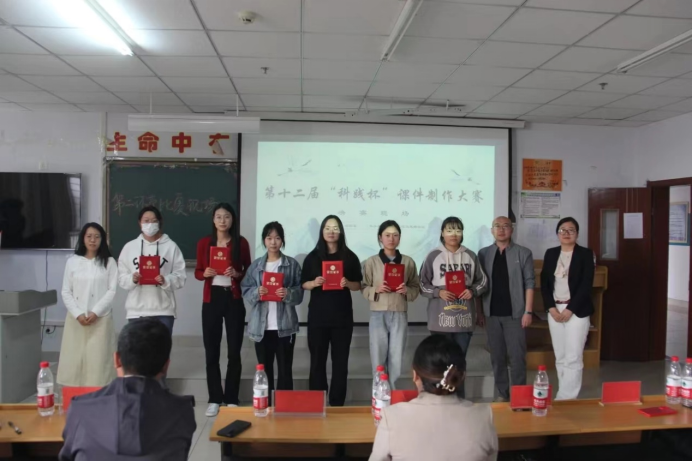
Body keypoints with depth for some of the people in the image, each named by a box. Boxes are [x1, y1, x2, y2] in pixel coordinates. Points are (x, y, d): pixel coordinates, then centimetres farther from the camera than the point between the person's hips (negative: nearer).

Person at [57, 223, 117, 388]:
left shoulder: (109, 262, 2)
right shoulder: (72, 261, 8)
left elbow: (112, 291, -3)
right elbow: (66, 292, 6)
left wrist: (95, 312, -11)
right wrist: (78, 314, -6)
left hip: (100, 319, -2)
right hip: (76, 319, 2)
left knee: (98, 360, -4)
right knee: (74, 360, 2)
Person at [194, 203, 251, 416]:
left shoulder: (241, 242, 0)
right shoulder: (204, 243, 5)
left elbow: (249, 271, 5)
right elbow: (197, 272, 8)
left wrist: (237, 274, -15)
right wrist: (205, 273, -13)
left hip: (234, 299, -1)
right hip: (211, 299, 1)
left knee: (234, 351, 2)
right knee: (211, 352, 3)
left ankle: (232, 400, 15)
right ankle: (214, 400, 16)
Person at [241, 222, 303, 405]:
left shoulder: (292, 264, 2)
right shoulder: (255, 265, 8)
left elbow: (300, 292, 0)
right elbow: (245, 291, 4)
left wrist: (288, 293, -20)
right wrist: (257, 292, -16)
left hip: (285, 325, -2)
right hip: (261, 326, 2)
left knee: (285, 370, 5)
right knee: (264, 370, 11)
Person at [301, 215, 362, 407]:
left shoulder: (350, 257, 3)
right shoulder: (312, 257, 4)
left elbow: (358, 285, 6)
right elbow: (303, 284, 6)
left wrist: (347, 283, -15)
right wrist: (313, 283, -15)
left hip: (342, 316, 0)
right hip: (317, 315, 0)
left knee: (340, 361, 4)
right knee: (317, 361, 4)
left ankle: (337, 404, 13)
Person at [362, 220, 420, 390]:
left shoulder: (408, 262, 5)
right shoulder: (371, 262, 2)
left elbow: (416, 289, 8)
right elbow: (364, 289, 3)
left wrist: (407, 290, -12)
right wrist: (376, 289, -16)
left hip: (400, 315, 1)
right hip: (378, 315, -1)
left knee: (396, 360, 4)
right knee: (378, 359, 3)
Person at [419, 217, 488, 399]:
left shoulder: (471, 256, 4)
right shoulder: (433, 256, -2)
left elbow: (483, 281, 12)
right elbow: (422, 285, 0)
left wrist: (473, 291, -7)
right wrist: (439, 292, -16)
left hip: (465, 317, 3)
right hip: (441, 318, -2)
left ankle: (459, 399, 28)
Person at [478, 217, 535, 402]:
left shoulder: (523, 253, 0)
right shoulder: (483, 254, 6)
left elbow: (529, 283, -3)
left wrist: (528, 311, -9)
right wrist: (480, 311, 3)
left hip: (515, 313, -2)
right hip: (492, 314, 2)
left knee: (517, 356, 1)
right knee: (497, 356, 9)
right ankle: (502, 394, 20)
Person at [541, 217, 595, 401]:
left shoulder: (586, 254, -2)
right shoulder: (550, 254, 10)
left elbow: (586, 285, -9)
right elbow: (544, 283, 7)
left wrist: (569, 309, -14)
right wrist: (551, 308, -6)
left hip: (576, 311, -4)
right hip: (554, 311, 4)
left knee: (573, 358, -6)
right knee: (560, 358, 8)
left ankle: (567, 398, -2)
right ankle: (565, 396, 17)